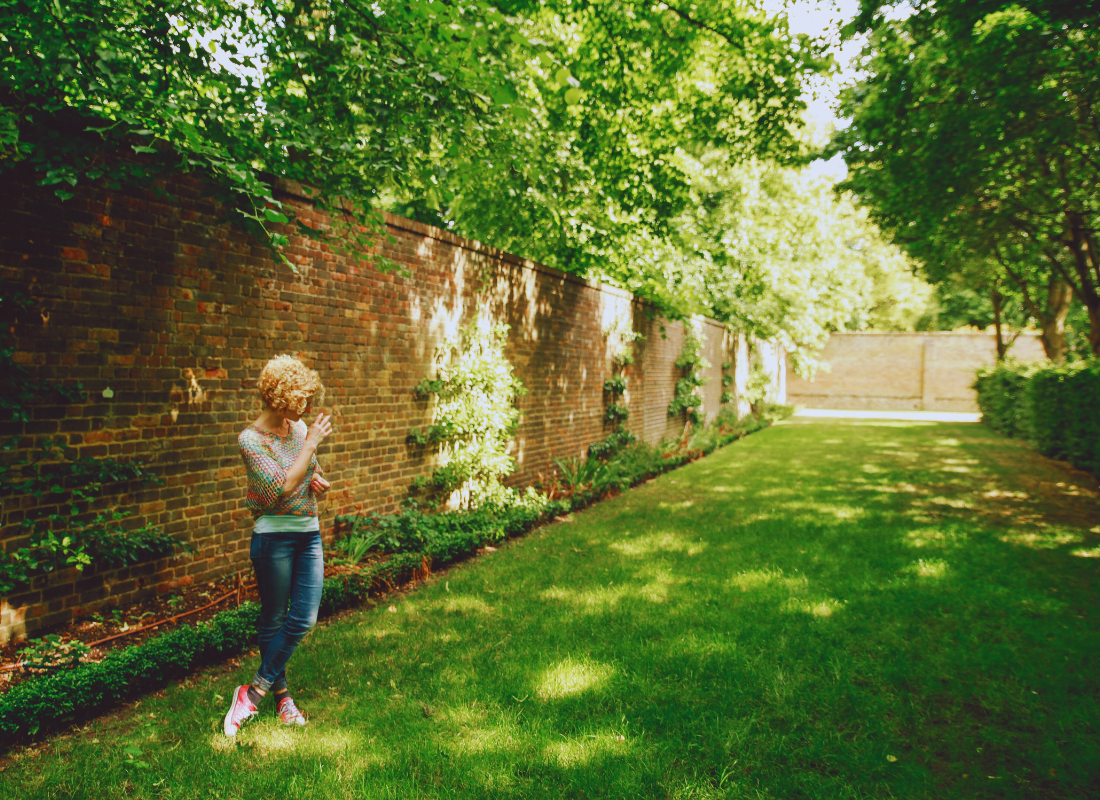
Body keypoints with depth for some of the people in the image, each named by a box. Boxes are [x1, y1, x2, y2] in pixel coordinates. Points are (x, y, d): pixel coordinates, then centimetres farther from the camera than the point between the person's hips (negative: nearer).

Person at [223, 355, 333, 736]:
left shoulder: (299, 427, 6)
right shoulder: (251, 439, -13)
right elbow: (284, 486, -23)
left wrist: (320, 483, -2)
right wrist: (311, 443, -18)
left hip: (309, 534, 6)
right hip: (274, 537, -6)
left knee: (304, 619, 2)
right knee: (274, 620, 7)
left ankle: (255, 690, 15)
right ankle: (281, 693, 24)